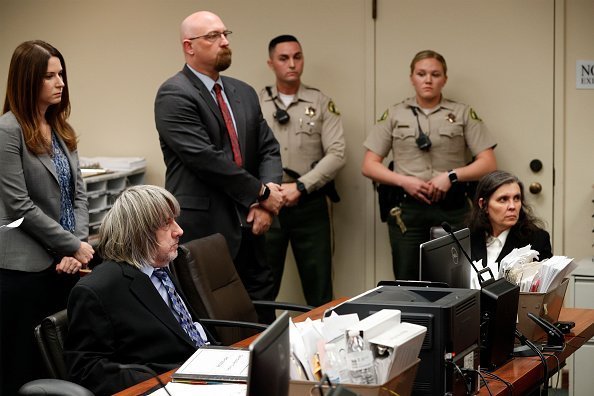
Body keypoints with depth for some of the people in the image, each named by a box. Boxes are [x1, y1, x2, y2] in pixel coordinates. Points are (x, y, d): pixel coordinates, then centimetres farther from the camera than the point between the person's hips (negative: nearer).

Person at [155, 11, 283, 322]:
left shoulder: (244, 93, 16)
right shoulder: (174, 95, -9)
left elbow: (269, 150, 12)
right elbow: (206, 158, -17)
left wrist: (266, 204, -5)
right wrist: (262, 192, -11)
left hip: (247, 226, 7)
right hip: (203, 229, -7)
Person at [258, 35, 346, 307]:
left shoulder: (321, 103, 4)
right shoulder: (255, 104, 5)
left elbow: (336, 154, -5)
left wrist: (299, 187, -13)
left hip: (310, 206, 0)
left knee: (319, 288, 4)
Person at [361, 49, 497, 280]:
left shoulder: (463, 114, 8)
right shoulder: (394, 115, 10)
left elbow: (488, 164, 3)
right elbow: (369, 165, 7)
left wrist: (452, 175, -12)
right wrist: (404, 181, -9)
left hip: (452, 209, -1)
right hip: (407, 209, 1)